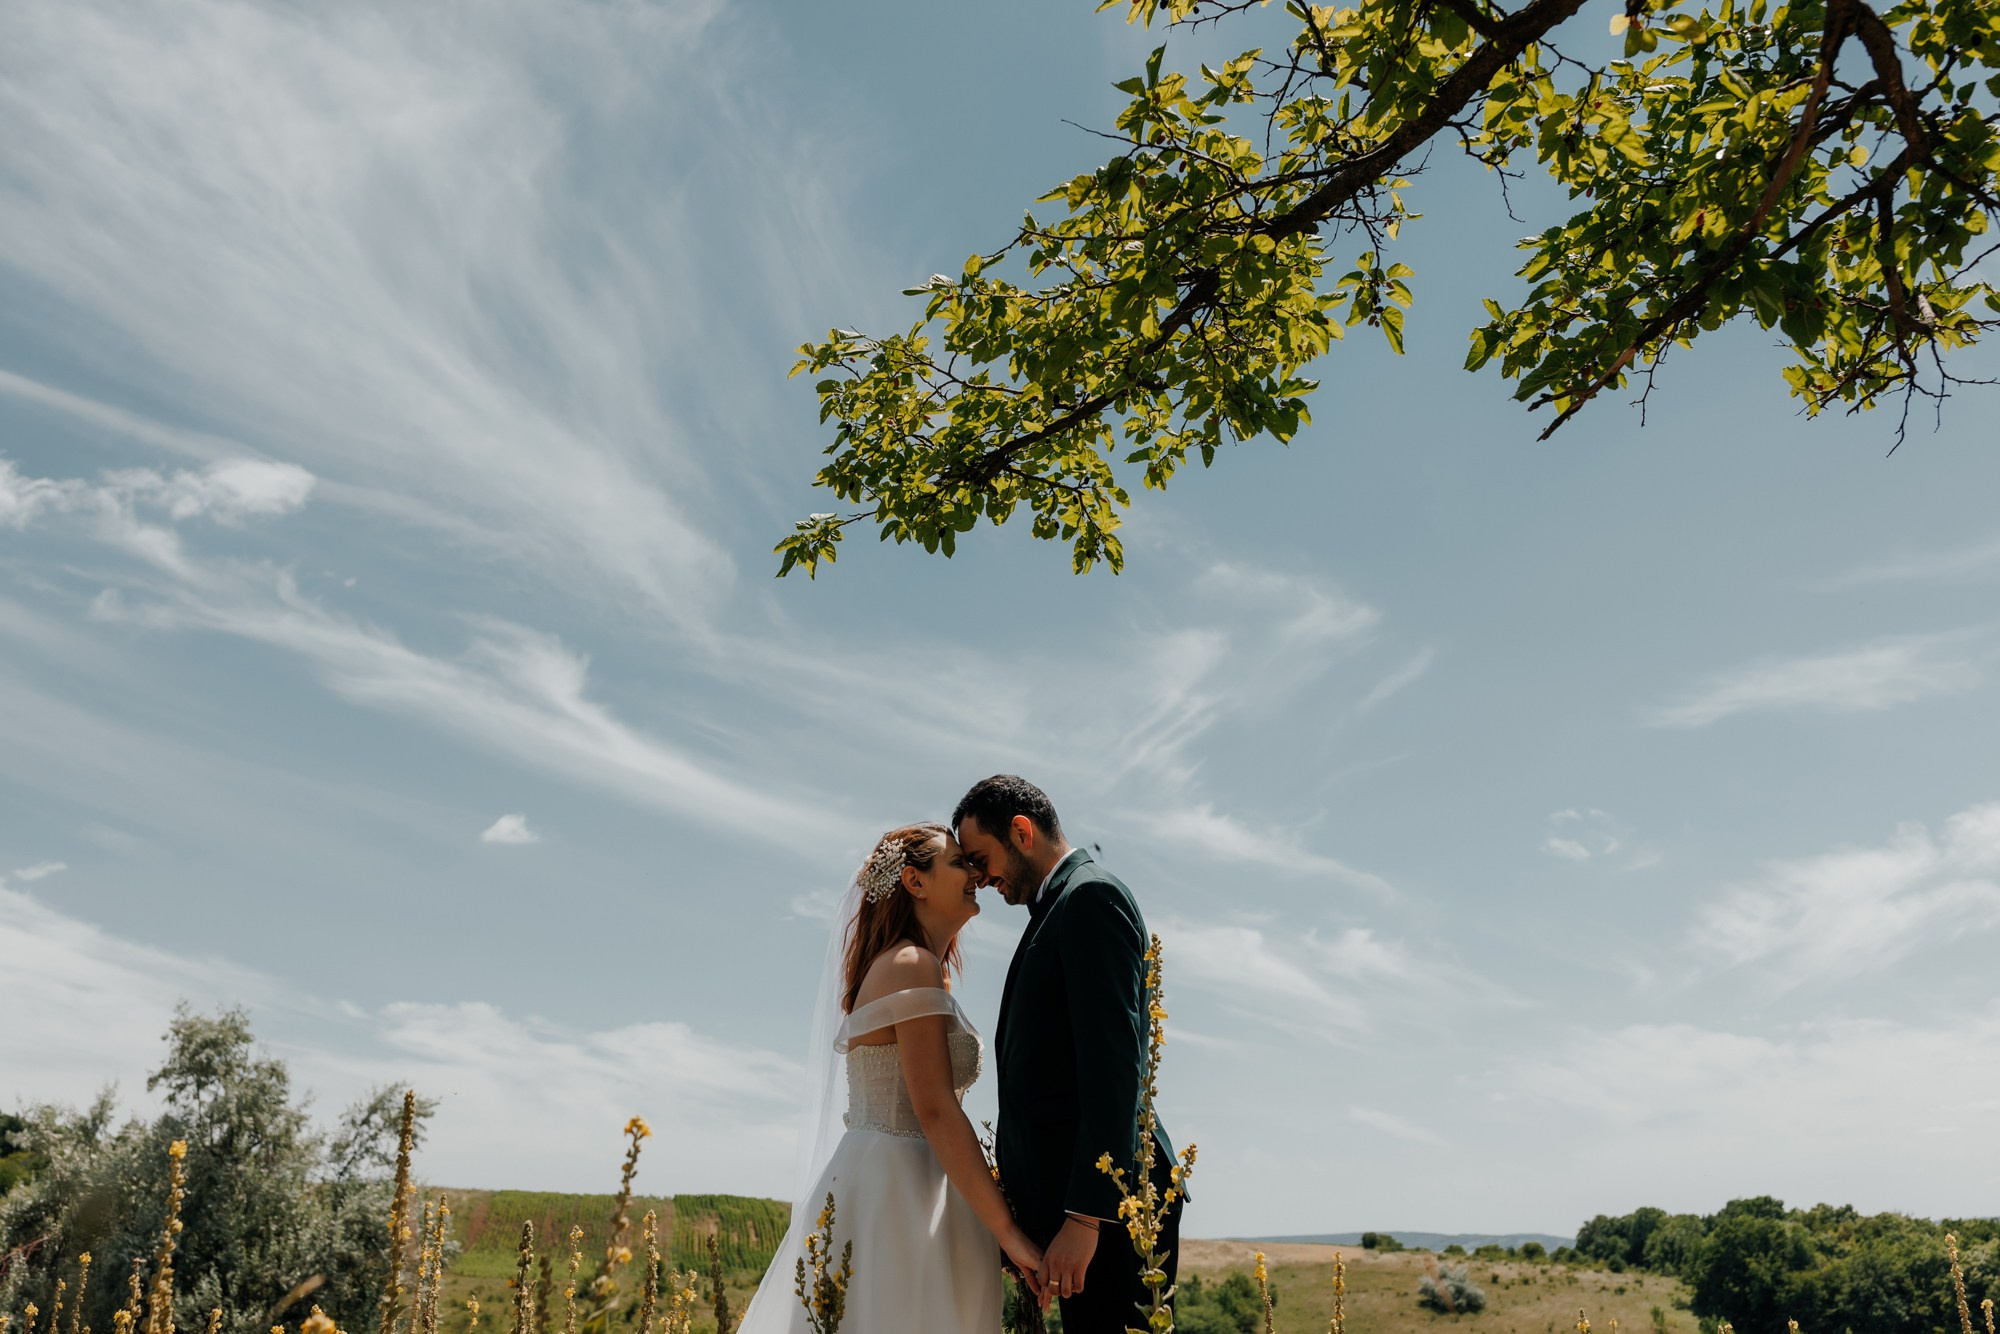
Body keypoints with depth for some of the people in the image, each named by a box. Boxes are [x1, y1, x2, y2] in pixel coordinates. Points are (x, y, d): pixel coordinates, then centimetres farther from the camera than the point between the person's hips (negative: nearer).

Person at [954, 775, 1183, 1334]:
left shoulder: (1091, 895, -9)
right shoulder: (1056, 909, 20)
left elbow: (1113, 1061, -19)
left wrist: (1085, 1216, -22)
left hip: (1105, 1201, -10)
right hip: (1072, 1196, 10)